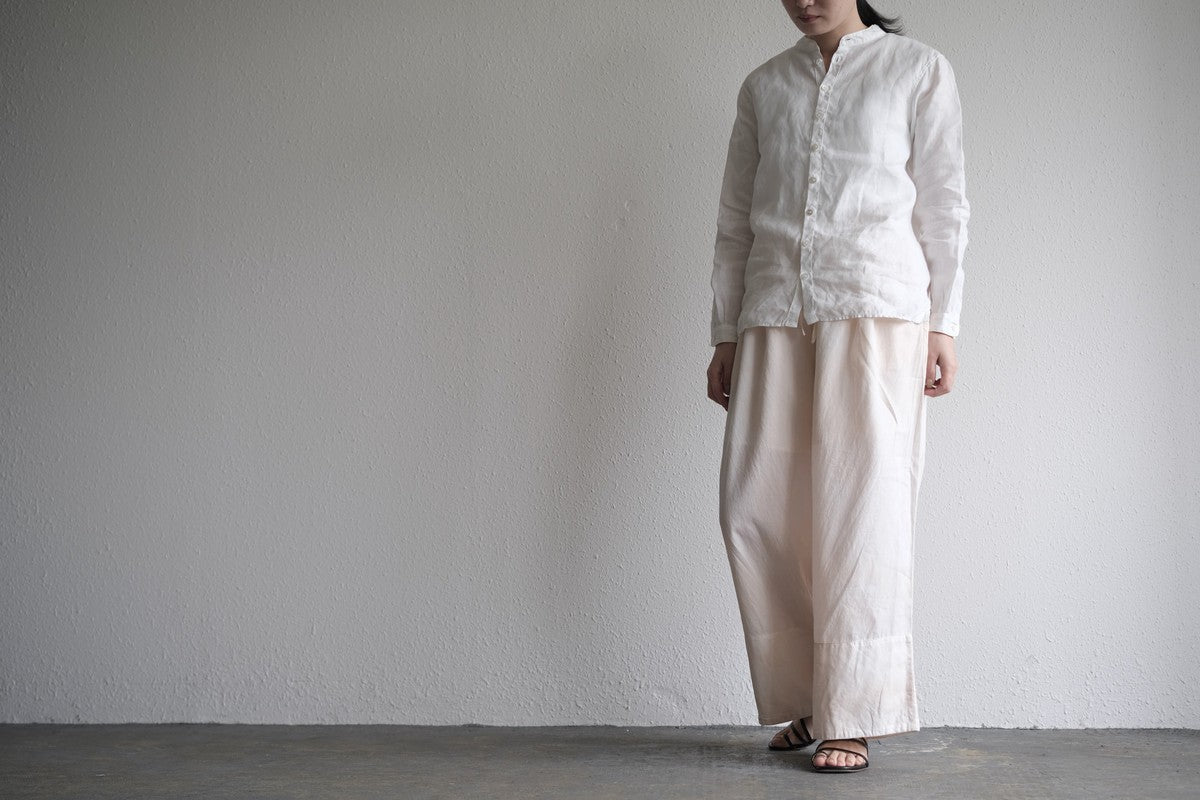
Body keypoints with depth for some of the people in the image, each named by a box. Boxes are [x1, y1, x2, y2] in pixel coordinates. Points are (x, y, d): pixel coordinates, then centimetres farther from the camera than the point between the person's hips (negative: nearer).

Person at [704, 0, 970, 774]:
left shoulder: (919, 70, 9)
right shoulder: (764, 86, 18)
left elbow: (943, 206, 5)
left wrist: (943, 327, -3)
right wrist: (725, 335, 12)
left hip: (876, 306, -3)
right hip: (772, 312, 4)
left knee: (859, 506, -7)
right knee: (755, 510, -2)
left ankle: (852, 717, 1)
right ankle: (806, 698, 12)